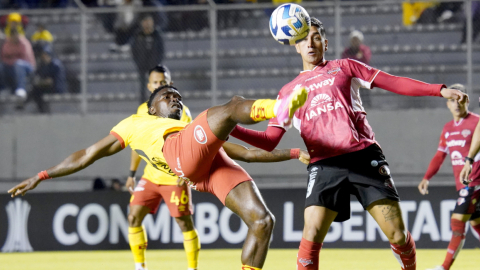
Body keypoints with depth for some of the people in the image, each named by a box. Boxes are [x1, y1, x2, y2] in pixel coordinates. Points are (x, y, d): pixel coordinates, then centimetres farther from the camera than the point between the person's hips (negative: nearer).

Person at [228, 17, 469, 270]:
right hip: (324, 165, 1)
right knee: (311, 238, -18)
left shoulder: (344, 67, 17)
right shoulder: (288, 92, 20)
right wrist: (232, 129, -3)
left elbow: (394, 83, 11)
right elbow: (269, 141, 14)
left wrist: (440, 90, 0)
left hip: (365, 156, -1)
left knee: (397, 235, -9)